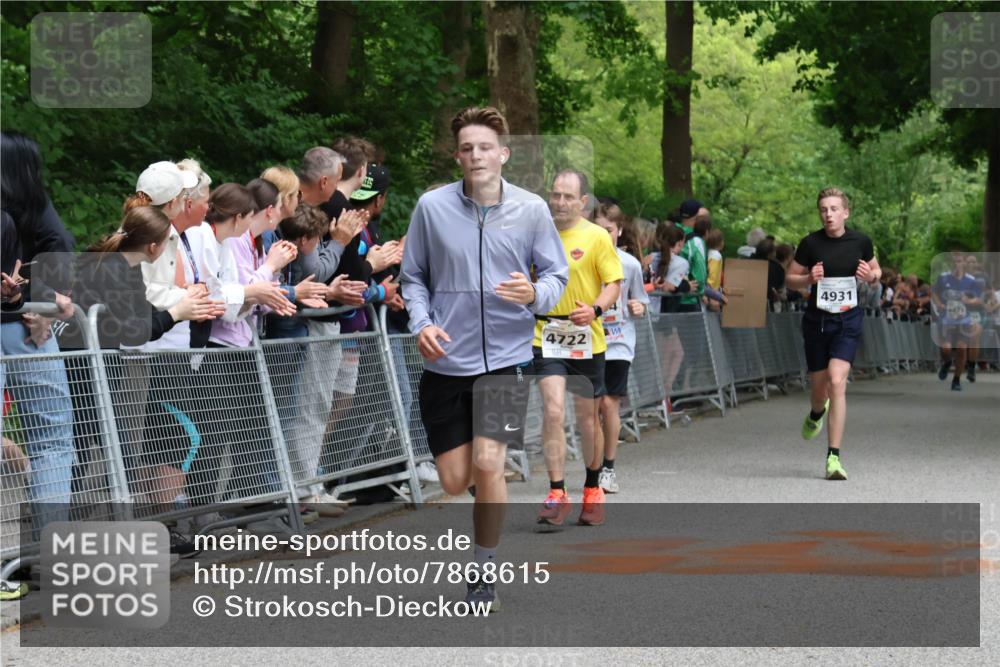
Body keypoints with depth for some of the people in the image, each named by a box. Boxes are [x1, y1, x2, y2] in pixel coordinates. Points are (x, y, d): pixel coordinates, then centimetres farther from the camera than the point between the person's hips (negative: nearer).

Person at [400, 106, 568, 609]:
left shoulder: (531, 210, -2)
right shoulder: (431, 207, -1)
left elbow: (556, 275, 5)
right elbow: (413, 277, 8)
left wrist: (535, 294, -17)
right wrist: (421, 323, -9)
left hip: (506, 358, -1)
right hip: (445, 361, 1)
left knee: (487, 467, -14)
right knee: (453, 481, -1)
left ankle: (484, 571, 5)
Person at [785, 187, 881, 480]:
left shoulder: (861, 241, -1)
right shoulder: (810, 243, -4)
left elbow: (876, 271, 16)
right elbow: (790, 279, 5)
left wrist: (870, 275, -8)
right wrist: (809, 279, -15)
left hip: (848, 319, -1)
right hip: (816, 321, 1)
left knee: (837, 382, -17)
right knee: (819, 386, 10)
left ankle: (834, 456, -15)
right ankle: (816, 414, 52)